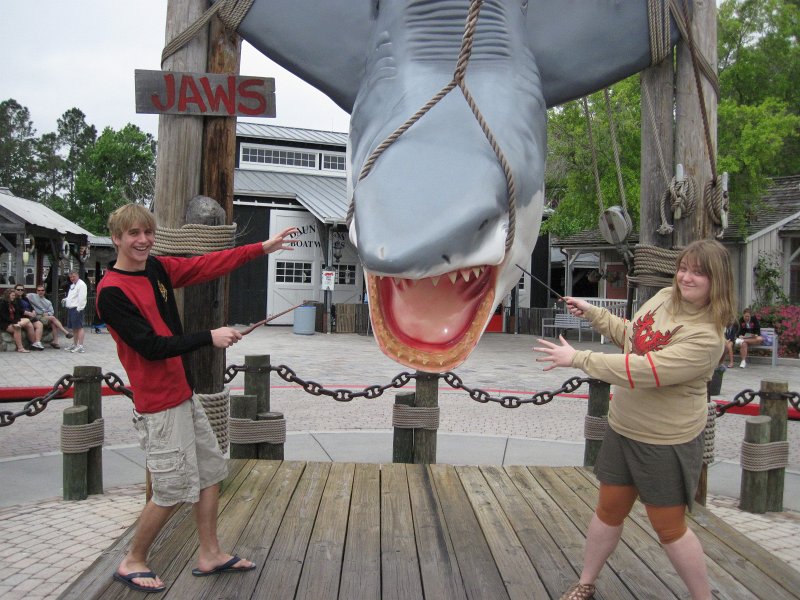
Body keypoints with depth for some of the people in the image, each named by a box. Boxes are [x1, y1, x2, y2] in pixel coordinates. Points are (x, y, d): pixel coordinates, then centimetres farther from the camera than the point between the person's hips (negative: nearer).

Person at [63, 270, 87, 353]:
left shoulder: (81, 284, -9)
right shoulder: (72, 285, 22)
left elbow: (82, 298, -17)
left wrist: (79, 309, -21)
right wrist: (65, 300, 11)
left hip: (77, 309, -10)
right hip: (71, 309, 10)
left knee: (79, 327, -10)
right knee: (74, 328, 15)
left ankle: (80, 346, -12)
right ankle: (75, 345, 24)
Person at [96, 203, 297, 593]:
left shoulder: (158, 269, 6)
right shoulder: (111, 291, -16)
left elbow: (207, 266, 8)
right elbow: (150, 346, -21)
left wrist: (263, 248, 7)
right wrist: (209, 338, -21)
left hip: (183, 394, 8)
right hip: (159, 404, -8)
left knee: (211, 471, 14)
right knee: (172, 490, 0)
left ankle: (210, 554, 29)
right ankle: (132, 563, 23)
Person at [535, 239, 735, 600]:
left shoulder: (706, 337, -25)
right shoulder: (665, 297, -1)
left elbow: (644, 370, -33)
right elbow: (631, 335, 17)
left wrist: (578, 359, -30)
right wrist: (592, 313, 12)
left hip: (667, 442, -7)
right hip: (623, 427, 7)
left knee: (669, 529, 8)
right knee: (609, 510, 18)